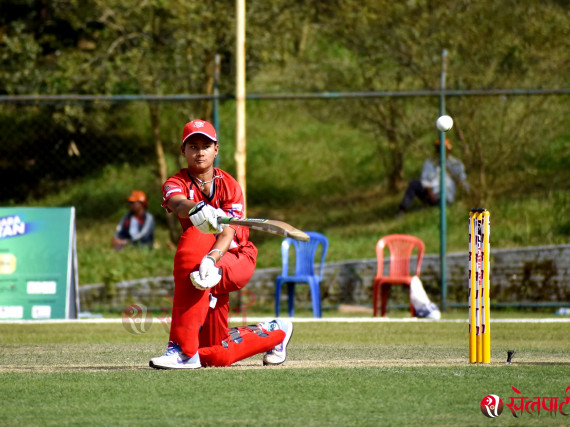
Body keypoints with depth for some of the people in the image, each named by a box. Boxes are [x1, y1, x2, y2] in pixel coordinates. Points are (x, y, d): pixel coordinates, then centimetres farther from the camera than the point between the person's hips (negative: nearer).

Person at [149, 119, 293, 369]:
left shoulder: (229, 185, -10)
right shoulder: (176, 184, -8)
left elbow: (228, 232, -24)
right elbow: (178, 203, -34)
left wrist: (211, 259, -45)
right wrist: (196, 208, -59)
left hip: (238, 260, -4)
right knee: (217, 356, 0)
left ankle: (184, 350, -39)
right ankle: (275, 332, 29)